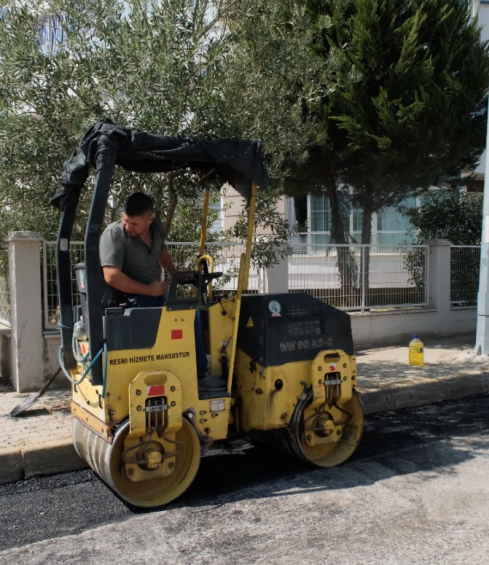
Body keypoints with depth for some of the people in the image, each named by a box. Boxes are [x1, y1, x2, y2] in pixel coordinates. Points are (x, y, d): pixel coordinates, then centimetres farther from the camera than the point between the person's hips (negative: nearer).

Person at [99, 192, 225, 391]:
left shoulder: (157, 227, 3)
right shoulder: (114, 234, -19)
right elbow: (112, 277, -28)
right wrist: (149, 290, -22)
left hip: (155, 294, 8)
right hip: (133, 300, -8)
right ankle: (198, 374, -8)